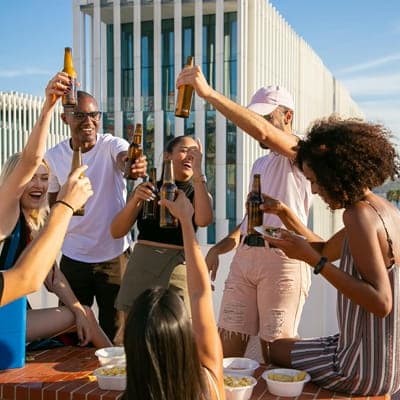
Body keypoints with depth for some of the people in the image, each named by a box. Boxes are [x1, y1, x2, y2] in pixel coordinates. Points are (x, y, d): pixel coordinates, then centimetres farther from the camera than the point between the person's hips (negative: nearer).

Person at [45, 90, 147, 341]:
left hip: (115, 255, -2)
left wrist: (134, 163, -57)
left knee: (114, 332, 11)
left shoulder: (111, 145, -10)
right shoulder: (54, 156, -2)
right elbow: (52, 203, 9)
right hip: (73, 257, 2)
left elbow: (124, 157, -33)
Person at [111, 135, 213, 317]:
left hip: (178, 267, -1)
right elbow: (116, 232, 6)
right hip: (141, 265, 1)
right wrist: (135, 200, -10)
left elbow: (203, 220, -13)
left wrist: (197, 172, -11)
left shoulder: (198, 192, 11)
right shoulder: (148, 188, 13)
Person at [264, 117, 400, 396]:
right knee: (292, 346, 29)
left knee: (277, 349, 16)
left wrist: (310, 258, -29)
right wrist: (287, 216, 9)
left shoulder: (359, 214, -24)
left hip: (366, 369, -8)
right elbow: (327, 250, 16)